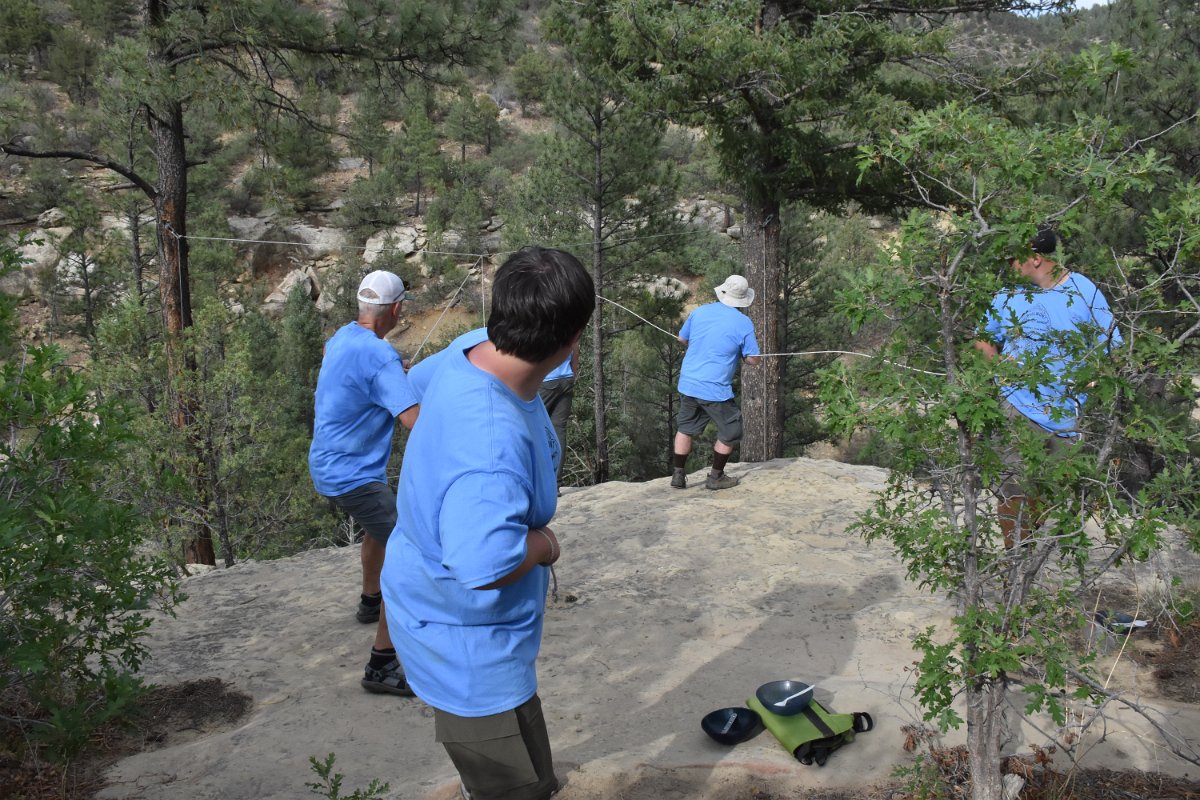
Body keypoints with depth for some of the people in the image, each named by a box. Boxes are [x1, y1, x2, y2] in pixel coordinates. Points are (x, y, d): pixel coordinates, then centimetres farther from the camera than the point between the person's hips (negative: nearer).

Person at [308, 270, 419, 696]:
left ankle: (370, 601, 56)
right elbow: (417, 421, -33)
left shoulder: (342, 337, 5)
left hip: (328, 465, 10)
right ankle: (382, 665, -14)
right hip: (351, 475, -10)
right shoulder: (380, 356, -25)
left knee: (378, 527, 35)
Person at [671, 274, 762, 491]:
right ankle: (716, 477, 20)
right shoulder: (744, 323, -9)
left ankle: (679, 475, 23)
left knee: (686, 428, 20)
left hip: (687, 383, 5)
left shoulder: (700, 312, 3)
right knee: (730, 432, 15)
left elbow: (682, 339, 18)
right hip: (715, 390, -5)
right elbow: (753, 360, -4)